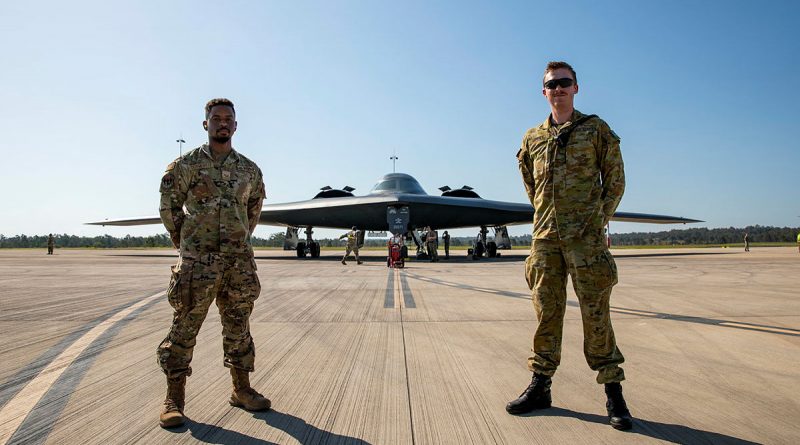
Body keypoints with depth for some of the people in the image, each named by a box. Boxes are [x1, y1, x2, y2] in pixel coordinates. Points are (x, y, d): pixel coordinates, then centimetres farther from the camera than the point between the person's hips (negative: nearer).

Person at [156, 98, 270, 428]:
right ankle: (174, 399, 12)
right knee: (185, 326, 0)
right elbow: (169, 207, 4)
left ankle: (241, 390, 23)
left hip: (239, 260, 4)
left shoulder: (250, 170, 10)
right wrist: (184, 243, 4)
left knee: (238, 327, 10)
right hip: (197, 261, -3)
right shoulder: (186, 164, 0)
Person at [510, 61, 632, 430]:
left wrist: (598, 220, 1)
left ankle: (613, 391, 11)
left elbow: (615, 181, 7)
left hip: (585, 236, -3)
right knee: (546, 311, 7)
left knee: (595, 313, -1)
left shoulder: (596, 129, 6)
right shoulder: (532, 138, 14)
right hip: (545, 236, 3)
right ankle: (540, 386, 17)